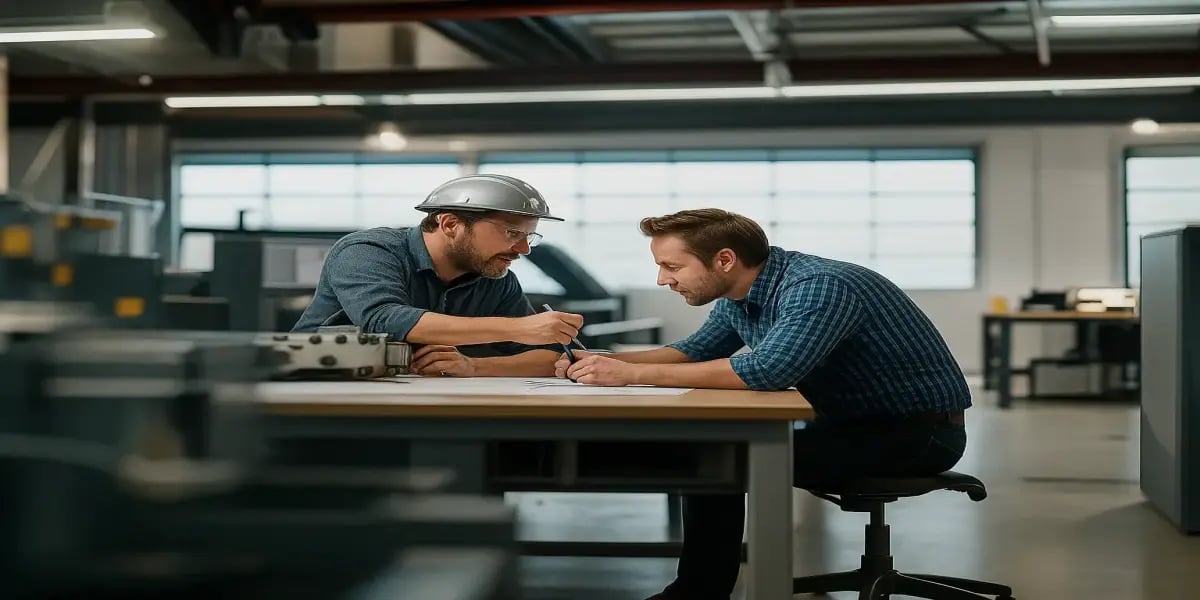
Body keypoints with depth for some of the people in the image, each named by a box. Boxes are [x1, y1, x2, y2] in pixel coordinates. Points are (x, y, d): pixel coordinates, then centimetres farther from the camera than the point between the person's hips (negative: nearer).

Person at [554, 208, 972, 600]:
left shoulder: (818, 287, -27)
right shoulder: (738, 295, 0)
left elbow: (767, 370, -39)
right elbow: (695, 351, 15)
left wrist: (632, 374, -34)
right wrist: (605, 362, -4)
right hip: (849, 421, 9)